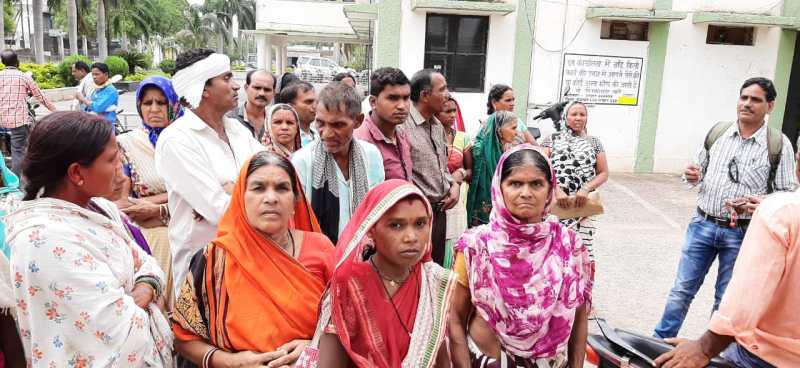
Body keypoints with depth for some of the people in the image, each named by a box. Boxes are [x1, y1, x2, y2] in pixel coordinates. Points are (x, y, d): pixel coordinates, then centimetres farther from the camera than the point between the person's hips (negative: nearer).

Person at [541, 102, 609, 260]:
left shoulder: (594, 142, 14)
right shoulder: (552, 139, 10)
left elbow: (604, 173, 8)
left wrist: (586, 189, -10)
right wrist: (557, 190, -15)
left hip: (583, 205, 1)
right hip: (554, 203, -1)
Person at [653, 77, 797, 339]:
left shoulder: (778, 143, -5)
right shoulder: (717, 132, 3)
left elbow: (788, 193, -5)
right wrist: (693, 177, -7)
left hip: (742, 233, -2)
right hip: (702, 225, 2)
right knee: (682, 289, 8)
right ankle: (660, 340, 23)